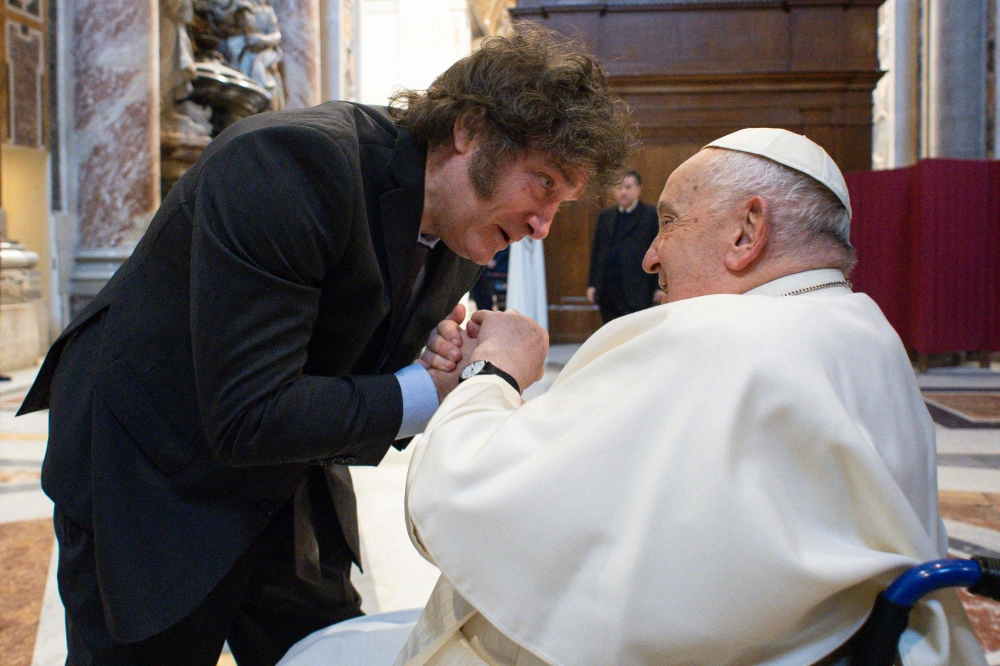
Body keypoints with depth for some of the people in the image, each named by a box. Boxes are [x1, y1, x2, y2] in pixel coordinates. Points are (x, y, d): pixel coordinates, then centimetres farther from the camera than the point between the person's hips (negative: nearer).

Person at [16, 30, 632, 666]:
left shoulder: (459, 235, -5)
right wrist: (426, 394, -24)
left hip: (286, 488, 7)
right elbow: (247, 417, -32)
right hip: (149, 477, -6)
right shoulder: (291, 160, -29)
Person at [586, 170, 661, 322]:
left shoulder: (652, 215, 1)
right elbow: (596, 251, 16)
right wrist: (591, 284, 9)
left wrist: (659, 287, -8)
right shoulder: (605, 216, 16)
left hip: (636, 292, -5)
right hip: (607, 291, 5)